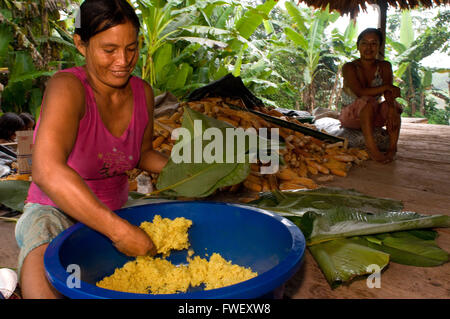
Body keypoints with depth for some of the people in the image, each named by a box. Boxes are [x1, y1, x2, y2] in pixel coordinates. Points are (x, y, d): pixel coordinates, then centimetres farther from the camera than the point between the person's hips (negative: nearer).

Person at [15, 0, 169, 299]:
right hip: (55, 214, -6)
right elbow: (47, 172, -40)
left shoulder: (143, 93, -4)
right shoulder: (68, 87, -24)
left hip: (116, 213, 6)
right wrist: (119, 231, -42)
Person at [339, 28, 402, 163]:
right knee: (367, 102, -34)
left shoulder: (384, 66, 2)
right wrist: (386, 86, -21)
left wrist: (391, 108, -34)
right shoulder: (349, 67, -10)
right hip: (351, 116, -4)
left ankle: (392, 148, -31)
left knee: (392, 106, -25)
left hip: (374, 116, 4)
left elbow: (389, 93, -14)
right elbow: (361, 92, -24)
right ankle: (372, 149, -43)